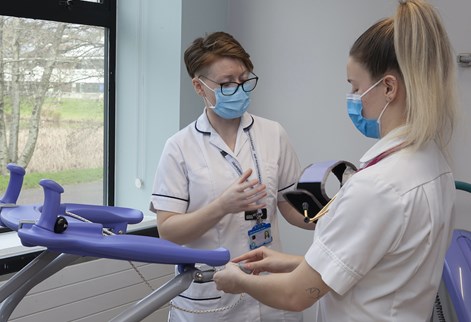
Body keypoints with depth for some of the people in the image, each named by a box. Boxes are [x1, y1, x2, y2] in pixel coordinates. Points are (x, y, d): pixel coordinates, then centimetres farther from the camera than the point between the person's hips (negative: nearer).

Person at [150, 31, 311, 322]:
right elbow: (168, 230, -10)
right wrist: (223, 206, -24)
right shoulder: (180, 147, -7)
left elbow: (293, 208, 5)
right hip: (207, 297, -2)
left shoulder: (274, 134, 0)